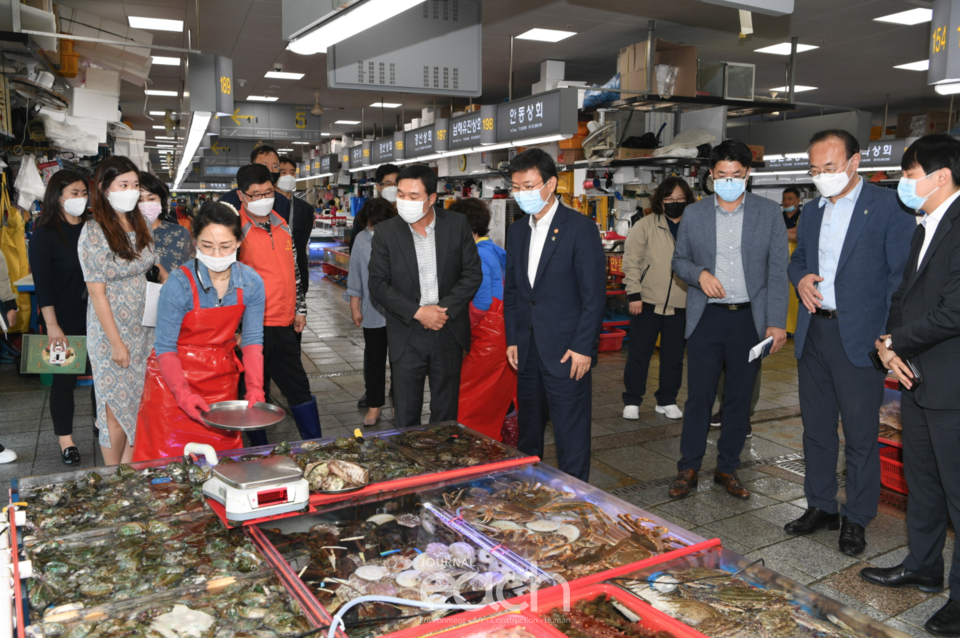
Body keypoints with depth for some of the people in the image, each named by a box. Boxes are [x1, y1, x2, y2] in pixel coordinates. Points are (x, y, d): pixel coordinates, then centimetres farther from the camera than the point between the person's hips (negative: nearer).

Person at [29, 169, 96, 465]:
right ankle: (66, 441, 18)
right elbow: (42, 284, -10)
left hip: (94, 316, 4)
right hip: (64, 321, -3)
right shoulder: (44, 234, -6)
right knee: (64, 379, 6)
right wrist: (52, 326, -15)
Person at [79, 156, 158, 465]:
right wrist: (117, 343, -16)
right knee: (117, 407, 6)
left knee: (139, 401, 12)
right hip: (112, 329, -6)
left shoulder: (139, 224, 4)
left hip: (145, 328, 6)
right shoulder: (94, 232, -15)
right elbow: (97, 293, -15)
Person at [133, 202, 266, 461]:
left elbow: (252, 340, -6)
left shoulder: (251, 282, -10)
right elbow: (165, 348, -18)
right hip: (174, 376, -3)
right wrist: (184, 394, -28)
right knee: (172, 458, 3)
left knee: (223, 450, 12)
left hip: (221, 377, 4)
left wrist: (255, 388, -16)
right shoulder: (180, 284, -21)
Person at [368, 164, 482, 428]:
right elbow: (378, 285, -5)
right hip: (407, 336, 0)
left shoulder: (457, 224, -2)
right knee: (405, 418, 5)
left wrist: (444, 309, -13)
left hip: (449, 332, 1)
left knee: (446, 415, 12)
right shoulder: (386, 232, -4)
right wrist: (417, 312, -15)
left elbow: (472, 273, -2)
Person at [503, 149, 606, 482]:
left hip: (566, 353, -6)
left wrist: (582, 347, -15)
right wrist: (512, 340, 9)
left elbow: (594, 294, -11)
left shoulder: (580, 228, -8)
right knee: (528, 431, 17)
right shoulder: (517, 232, 12)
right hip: (528, 352, 7)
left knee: (571, 435, 1)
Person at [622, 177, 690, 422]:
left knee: (674, 356, 11)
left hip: (681, 305, 3)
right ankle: (631, 402, 16)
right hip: (647, 302, -2)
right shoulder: (645, 226, -2)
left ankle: (667, 401, 26)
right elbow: (631, 261, -4)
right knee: (639, 354, 4)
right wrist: (634, 294, -10)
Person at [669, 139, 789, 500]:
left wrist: (777, 323, -6)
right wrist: (699, 274, -10)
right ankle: (688, 469, 15)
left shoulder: (769, 213, 2)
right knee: (699, 396, 2)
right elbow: (679, 260, 12)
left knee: (739, 398, 9)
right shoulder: (694, 214, 5)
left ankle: (727, 468, 24)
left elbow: (778, 272, 0)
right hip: (706, 318, 0)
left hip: (750, 319, 0)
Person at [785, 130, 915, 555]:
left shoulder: (889, 207, -7)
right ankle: (820, 507, 28)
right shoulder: (811, 211, 13)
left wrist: (890, 336, -16)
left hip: (859, 337, -6)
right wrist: (800, 278, 0)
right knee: (816, 427, 14)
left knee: (860, 434, 3)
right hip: (813, 333, 6)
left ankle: (856, 519, 18)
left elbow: (902, 273, -9)